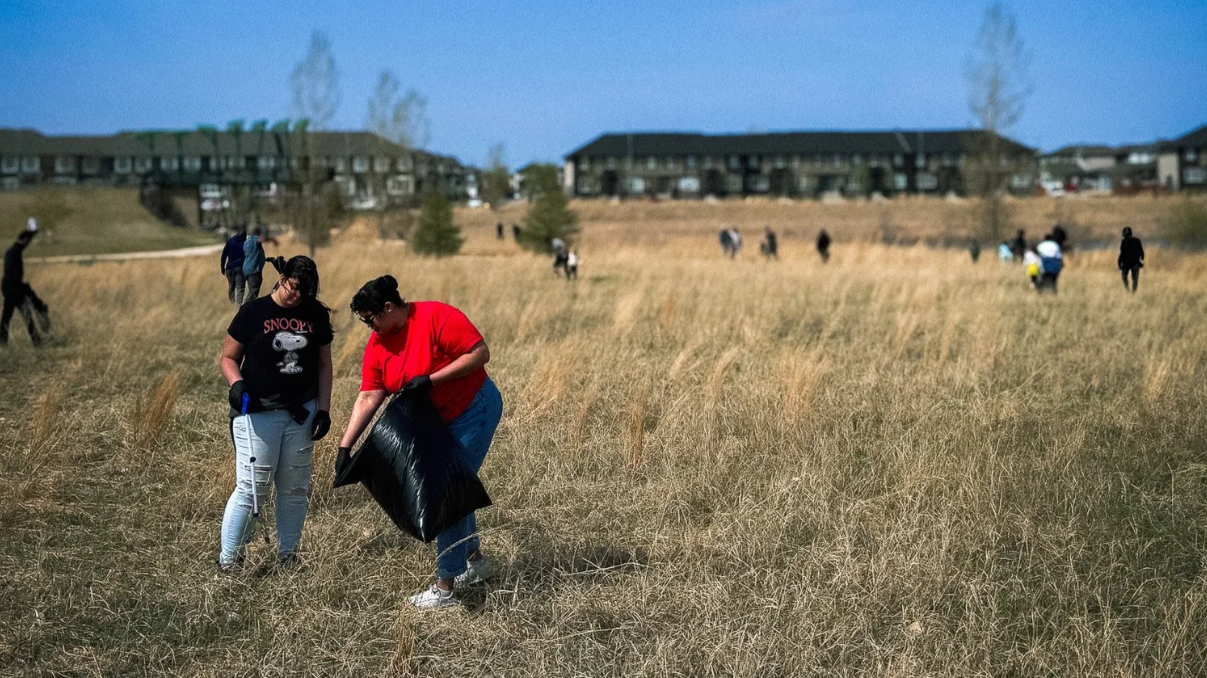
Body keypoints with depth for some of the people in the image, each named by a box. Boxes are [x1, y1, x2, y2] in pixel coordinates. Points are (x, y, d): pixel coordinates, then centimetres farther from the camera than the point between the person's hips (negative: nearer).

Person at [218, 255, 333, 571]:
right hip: (258, 413, -4)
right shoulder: (253, 312, -5)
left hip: (301, 413, 4)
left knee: (295, 488, 9)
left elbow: (324, 365, 11)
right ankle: (229, 561, 0)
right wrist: (236, 383, -18)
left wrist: (323, 409, 4)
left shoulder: (316, 315, 5)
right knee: (252, 489, -8)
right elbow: (229, 357, 1)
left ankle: (288, 556, 21)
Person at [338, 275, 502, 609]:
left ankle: (445, 587, -3)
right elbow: (368, 398, -7)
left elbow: (481, 353, -24)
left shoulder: (436, 318, -24)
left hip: (473, 410, -8)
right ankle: (474, 560, 40)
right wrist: (345, 446, -14)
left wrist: (431, 379, -28)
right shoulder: (377, 345, -4)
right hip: (436, 420, 8)